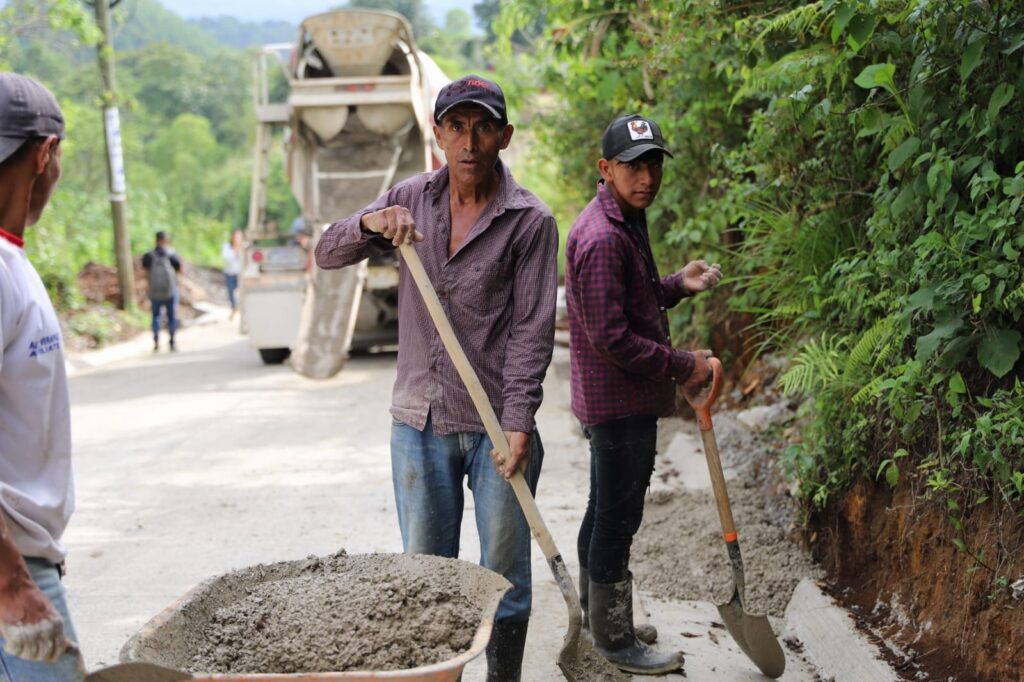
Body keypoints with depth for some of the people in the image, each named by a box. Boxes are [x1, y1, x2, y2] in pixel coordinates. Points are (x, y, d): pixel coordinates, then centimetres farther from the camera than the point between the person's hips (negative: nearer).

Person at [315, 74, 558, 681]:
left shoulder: (530, 221, -6)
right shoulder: (412, 199, 7)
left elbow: (532, 331, -10)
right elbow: (327, 255, 5)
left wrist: (518, 423, -18)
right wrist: (370, 224, -16)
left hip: (498, 426, -3)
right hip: (420, 423, 3)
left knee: (505, 578, 6)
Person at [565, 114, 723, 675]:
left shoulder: (625, 222, 11)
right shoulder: (602, 237, -22)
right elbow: (611, 338, -25)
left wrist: (679, 285, 7)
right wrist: (683, 367, -18)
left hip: (616, 400, 11)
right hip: (619, 401, -11)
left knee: (605, 513, 20)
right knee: (617, 519, 0)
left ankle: (597, 617, 34)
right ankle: (616, 641, 12)